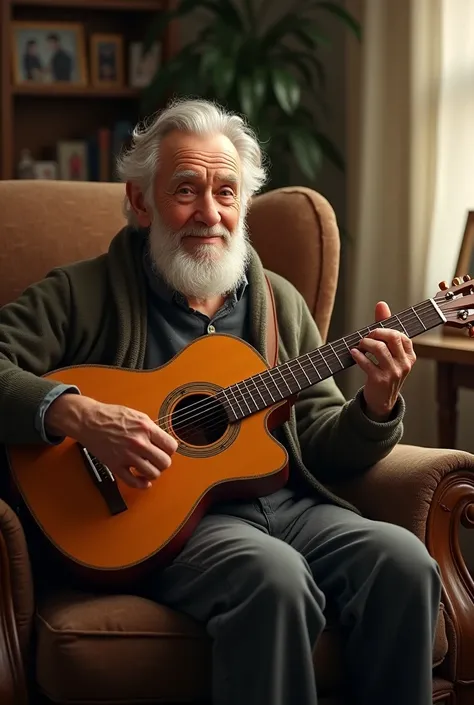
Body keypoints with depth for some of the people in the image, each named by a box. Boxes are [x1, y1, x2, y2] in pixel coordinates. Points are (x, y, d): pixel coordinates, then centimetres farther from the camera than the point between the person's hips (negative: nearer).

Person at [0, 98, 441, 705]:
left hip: (286, 504, 5)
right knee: (274, 576, -34)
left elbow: (321, 450, 17)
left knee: (403, 561, -23)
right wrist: (76, 414, -23)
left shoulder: (280, 302, 18)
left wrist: (376, 406, -5)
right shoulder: (86, 293, 5)